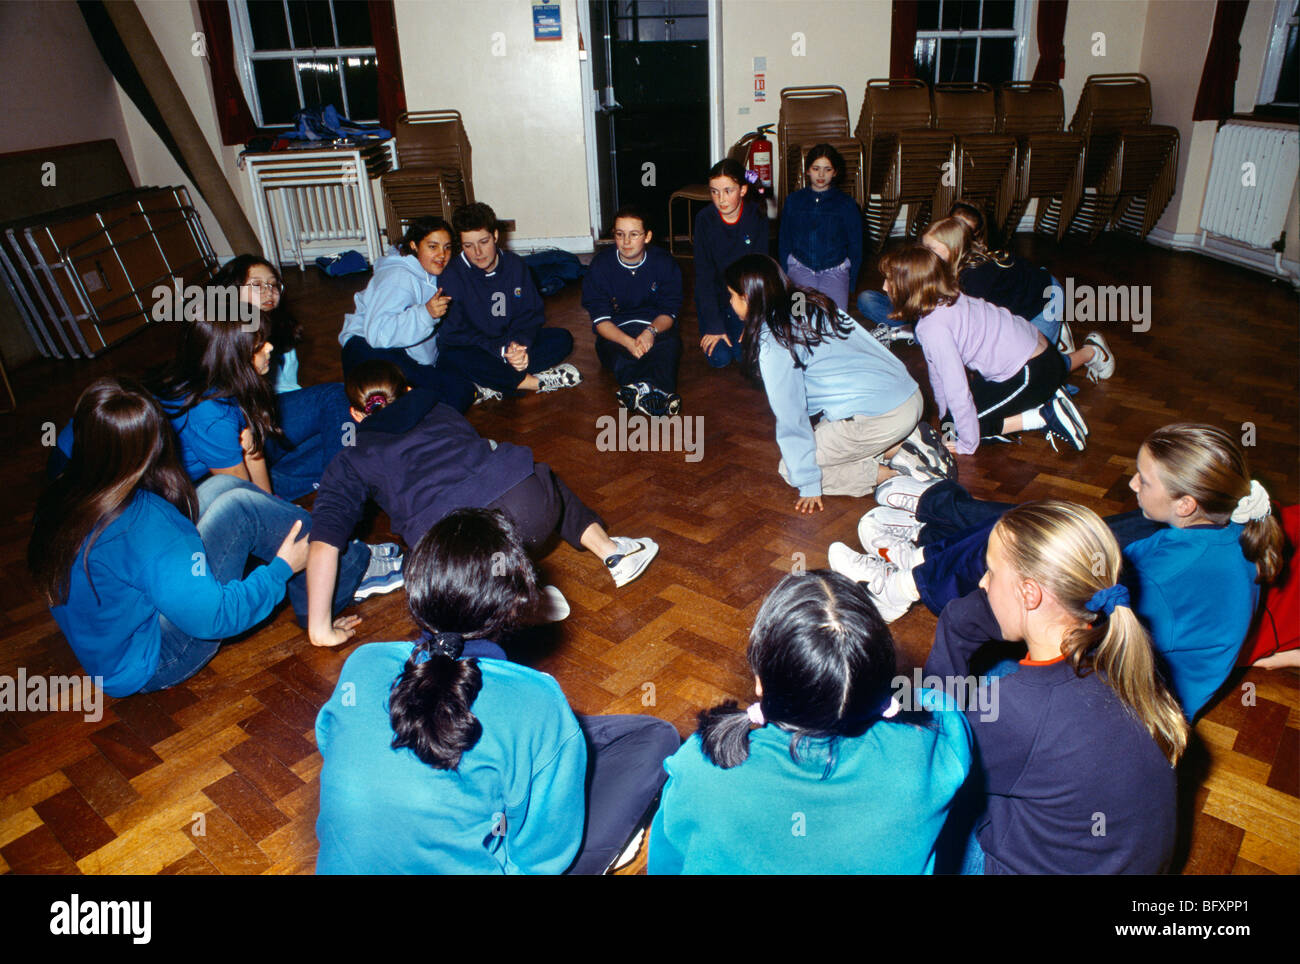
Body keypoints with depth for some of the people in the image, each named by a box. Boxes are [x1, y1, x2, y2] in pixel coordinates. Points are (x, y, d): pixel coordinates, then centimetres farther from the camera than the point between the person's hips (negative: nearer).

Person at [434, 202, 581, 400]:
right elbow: (454, 333, -17)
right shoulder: (451, 275, -13)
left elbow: (530, 315, 2)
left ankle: (492, 387, -27)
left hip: (510, 342, 5)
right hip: (472, 352, -4)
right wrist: (500, 350, -30)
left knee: (562, 339, -14)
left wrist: (520, 343, -21)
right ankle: (529, 382, -28)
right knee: (452, 358, -38)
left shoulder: (515, 265, 0)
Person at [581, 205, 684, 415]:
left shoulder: (663, 262, -1)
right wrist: (629, 342, -28)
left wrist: (651, 331, -25)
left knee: (670, 345, -34)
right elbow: (601, 320, -8)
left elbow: (669, 313, 0)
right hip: (616, 333, 0)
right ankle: (659, 392, -61)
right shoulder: (600, 265, -3)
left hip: (656, 328, 0)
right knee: (610, 350, -35)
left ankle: (635, 391, -62)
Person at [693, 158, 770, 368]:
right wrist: (714, 325, -20)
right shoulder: (705, 219, -15)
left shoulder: (756, 216, -13)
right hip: (712, 298, -1)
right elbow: (704, 274, -15)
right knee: (720, 359, -12)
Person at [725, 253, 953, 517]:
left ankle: (892, 472, -3)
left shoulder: (773, 340, -11)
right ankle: (904, 441, 10)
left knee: (789, 469, 4)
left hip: (879, 417, -9)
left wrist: (808, 485, -1)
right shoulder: (815, 304, 14)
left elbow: (791, 417, -8)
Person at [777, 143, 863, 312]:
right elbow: (784, 243, 15)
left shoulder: (847, 204, 6)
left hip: (835, 270, 0)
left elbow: (855, 247, 10)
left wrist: (850, 284, 5)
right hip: (801, 268, 0)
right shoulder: (794, 201, 10)